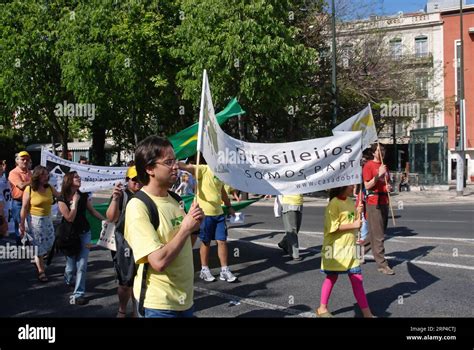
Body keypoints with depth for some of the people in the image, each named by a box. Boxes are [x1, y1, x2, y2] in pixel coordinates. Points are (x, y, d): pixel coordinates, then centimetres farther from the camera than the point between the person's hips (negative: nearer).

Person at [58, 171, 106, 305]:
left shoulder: (84, 196, -2)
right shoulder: (62, 199, -11)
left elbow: (92, 211, 9)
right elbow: (70, 218, -19)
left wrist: (106, 220, 5)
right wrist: (75, 202, -19)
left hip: (84, 233, 2)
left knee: (82, 265, -4)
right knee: (71, 266, 9)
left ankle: (78, 294, 1)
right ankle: (68, 280, 44)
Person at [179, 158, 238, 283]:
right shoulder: (203, 170, -11)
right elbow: (187, 167, -28)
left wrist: (229, 207, 29)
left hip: (219, 213, 6)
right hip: (204, 213, -6)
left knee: (222, 241, 6)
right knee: (206, 243, 7)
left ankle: (224, 270, 17)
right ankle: (204, 270, 22)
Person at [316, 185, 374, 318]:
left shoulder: (350, 201, 8)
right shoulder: (334, 203, -16)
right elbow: (333, 226, -22)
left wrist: (358, 213, -1)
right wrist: (353, 225, -21)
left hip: (350, 247, 7)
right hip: (336, 248, -7)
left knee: (357, 279, 9)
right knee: (331, 278, 6)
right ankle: (322, 308, 21)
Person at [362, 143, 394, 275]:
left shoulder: (384, 166, 17)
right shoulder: (369, 166, -7)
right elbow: (367, 185, -12)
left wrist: (389, 187, 4)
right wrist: (378, 175, -21)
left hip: (384, 201, 8)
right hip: (374, 202, -8)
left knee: (378, 233, 13)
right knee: (378, 236, -6)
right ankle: (382, 264, -2)